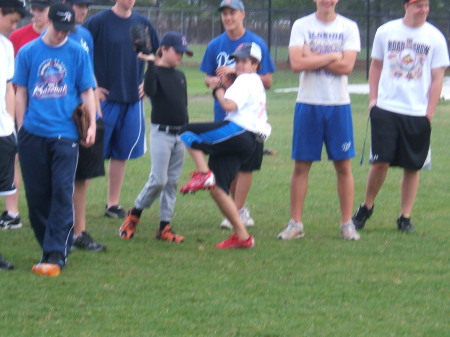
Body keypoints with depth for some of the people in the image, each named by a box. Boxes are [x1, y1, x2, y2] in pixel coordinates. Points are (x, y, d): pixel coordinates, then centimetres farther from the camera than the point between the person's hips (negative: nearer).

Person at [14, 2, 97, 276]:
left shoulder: (77, 53, 6)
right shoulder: (28, 52, 7)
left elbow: (87, 91, 9)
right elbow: (21, 92, 12)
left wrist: (92, 124, -2)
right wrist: (21, 128, 7)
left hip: (65, 133, -2)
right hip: (33, 134, 2)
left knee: (62, 192, -10)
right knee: (36, 195, 3)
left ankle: (56, 255, -11)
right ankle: (50, 248, 16)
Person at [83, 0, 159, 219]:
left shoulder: (142, 24, 7)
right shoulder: (98, 22, -7)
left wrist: (148, 82, 11)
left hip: (133, 99, 5)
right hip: (105, 98, -5)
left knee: (122, 154, 9)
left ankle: (113, 203, 16)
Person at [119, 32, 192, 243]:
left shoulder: (180, 76, 14)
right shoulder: (155, 72, -7)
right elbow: (150, 90, -28)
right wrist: (151, 64, -30)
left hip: (179, 134, 7)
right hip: (161, 132, -7)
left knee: (172, 181, 6)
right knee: (159, 180, -12)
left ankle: (165, 226, 9)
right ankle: (133, 215, 6)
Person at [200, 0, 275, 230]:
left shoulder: (256, 44, -4)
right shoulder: (215, 45, 7)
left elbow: (267, 81, -6)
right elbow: (208, 78, 14)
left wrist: (237, 73, -16)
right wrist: (213, 81, -11)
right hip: (223, 114, 4)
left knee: (245, 165, -6)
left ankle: (237, 212, -3)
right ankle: (240, 209, 20)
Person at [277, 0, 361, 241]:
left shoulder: (349, 28, 3)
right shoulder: (301, 26, 1)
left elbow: (347, 66, -10)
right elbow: (296, 63, -13)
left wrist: (313, 57, -11)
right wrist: (332, 57, -12)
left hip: (339, 104, 0)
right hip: (308, 103, 0)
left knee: (343, 165, 2)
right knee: (301, 165, 2)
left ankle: (347, 223, 10)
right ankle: (295, 223, 8)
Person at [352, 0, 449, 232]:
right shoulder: (386, 32, 4)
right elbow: (376, 66, 14)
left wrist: (429, 113, -3)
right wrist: (373, 98, 5)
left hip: (418, 113, 0)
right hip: (386, 109, 0)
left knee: (412, 167, 3)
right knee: (380, 162, -6)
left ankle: (405, 217, 13)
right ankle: (366, 207, 15)